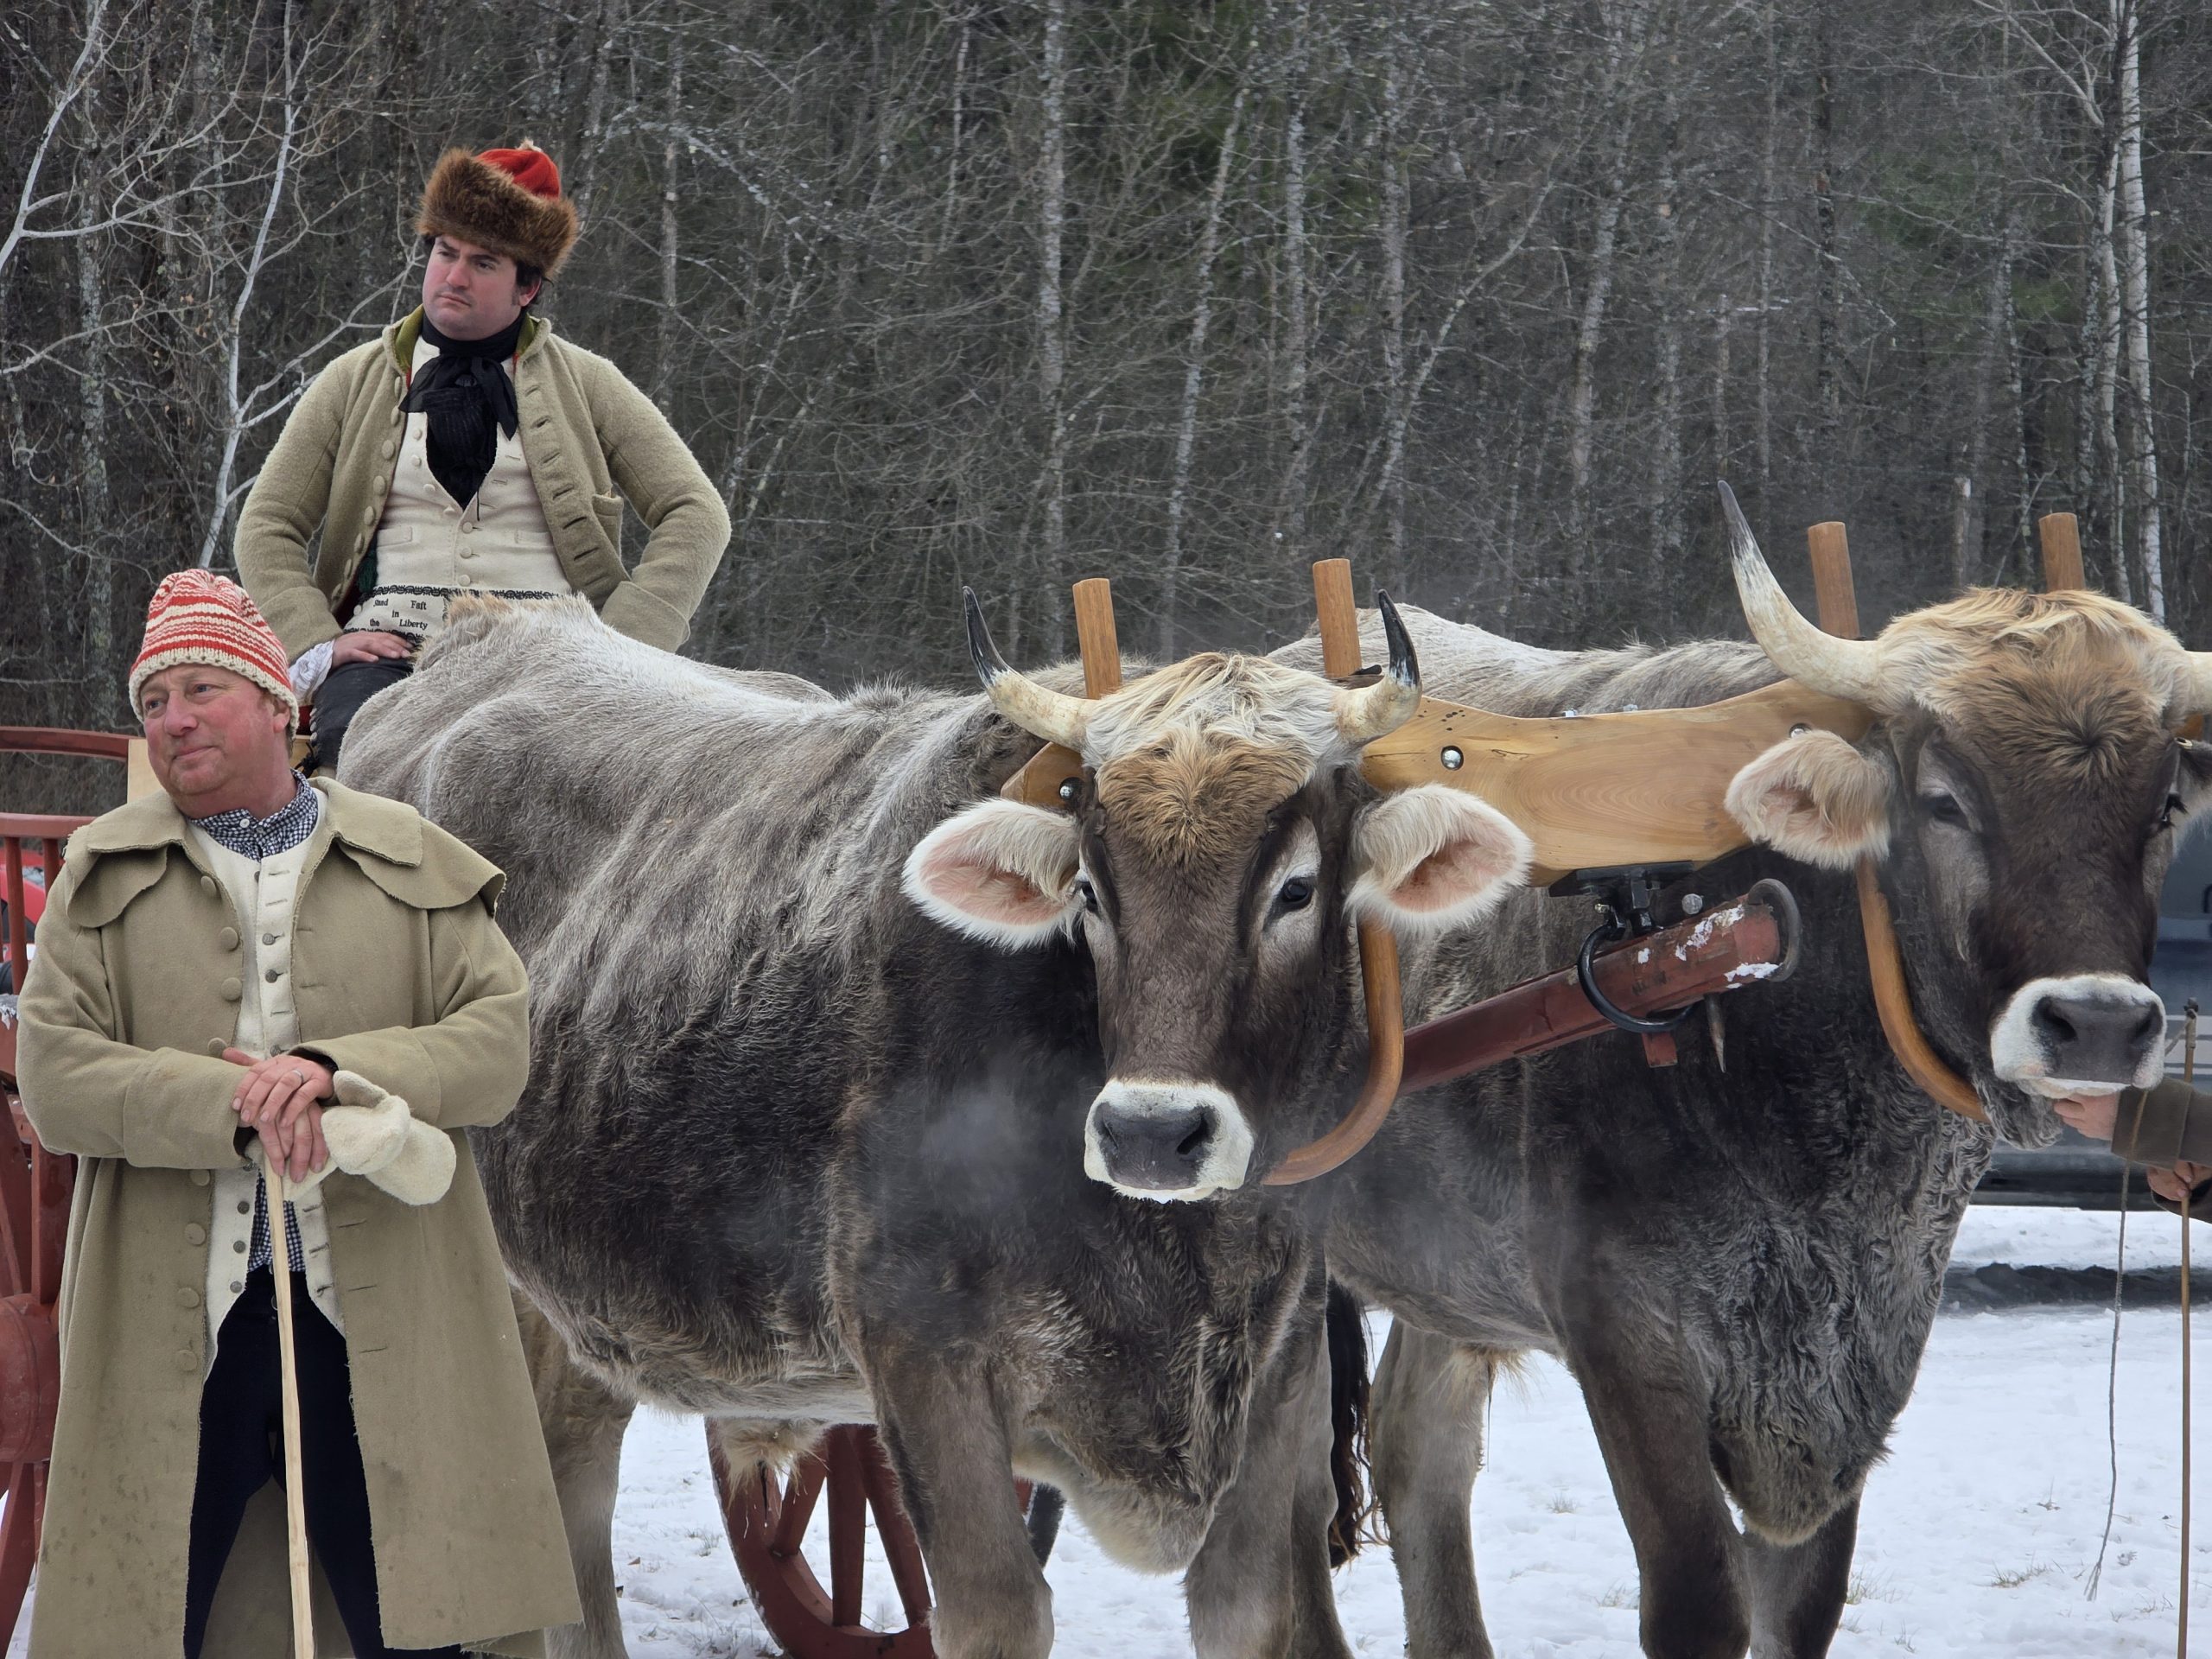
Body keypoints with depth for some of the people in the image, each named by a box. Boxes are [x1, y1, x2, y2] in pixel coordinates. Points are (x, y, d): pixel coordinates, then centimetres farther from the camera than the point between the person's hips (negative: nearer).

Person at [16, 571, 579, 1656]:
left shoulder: (410, 862, 10)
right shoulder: (103, 875, 9)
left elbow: (498, 1041, 1)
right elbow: (54, 1076, -3)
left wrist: (335, 1073, -15)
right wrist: (235, 1108, -17)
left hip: (383, 1317, 0)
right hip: (169, 1321, 0)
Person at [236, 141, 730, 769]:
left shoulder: (584, 384, 16)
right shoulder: (356, 382, 19)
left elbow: (696, 516, 11)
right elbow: (266, 527, 18)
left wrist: (622, 645, -4)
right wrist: (316, 643, -1)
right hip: (391, 645, 1)